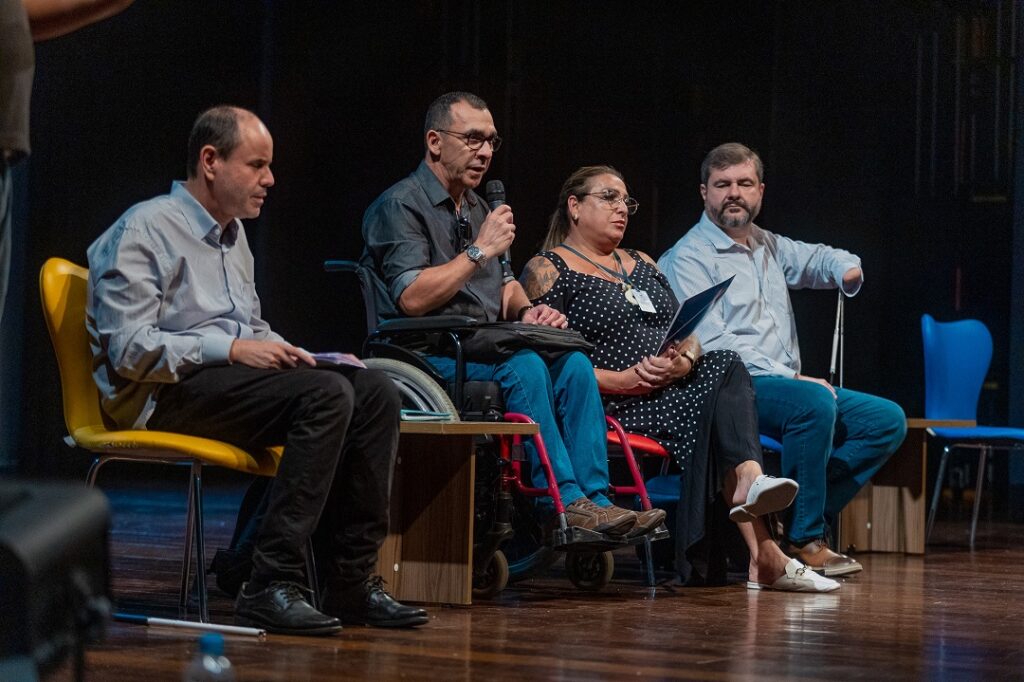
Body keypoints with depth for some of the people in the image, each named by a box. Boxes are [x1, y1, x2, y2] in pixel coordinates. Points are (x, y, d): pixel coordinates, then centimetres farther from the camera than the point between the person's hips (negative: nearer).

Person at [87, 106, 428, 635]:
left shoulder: (233, 234, 22)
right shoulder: (145, 230, -7)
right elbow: (128, 348, -16)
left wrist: (286, 353, 7)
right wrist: (231, 349, -19)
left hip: (228, 375, 9)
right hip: (165, 393, -9)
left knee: (375, 392, -11)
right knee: (327, 394, -29)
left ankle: (352, 580, -12)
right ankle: (270, 586, -30)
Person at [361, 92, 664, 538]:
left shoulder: (476, 208, 23)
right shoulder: (400, 206, -6)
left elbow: (503, 286, 29)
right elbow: (412, 299, -18)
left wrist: (527, 310, 5)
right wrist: (481, 250, -13)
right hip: (429, 355, -8)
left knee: (572, 363, -17)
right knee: (521, 366, -33)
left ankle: (594, 500, -25)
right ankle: (564, 500, -31)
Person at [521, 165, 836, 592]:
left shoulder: (641, 265, 26)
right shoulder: (548, 270, 3)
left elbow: (688, 333, 17)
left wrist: (684, 360, -9)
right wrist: (619, 380, -19)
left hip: (677, 388, 6)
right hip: (614, 406, -6)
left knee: (724, 369, -25)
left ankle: (748, 482, -48)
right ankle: (762, 553, -41)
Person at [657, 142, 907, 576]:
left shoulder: (768, 246, 21)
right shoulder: (689, 257, -5)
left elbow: (815, 257, 37)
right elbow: (711, 343, -15)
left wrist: (846, 268, 9)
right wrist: (788, 376, -21)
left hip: (787, 383, 9)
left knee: (887, 420, -4)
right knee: (815, 404, -36)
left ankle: (803, 521, -13)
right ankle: (804, 541, -26)